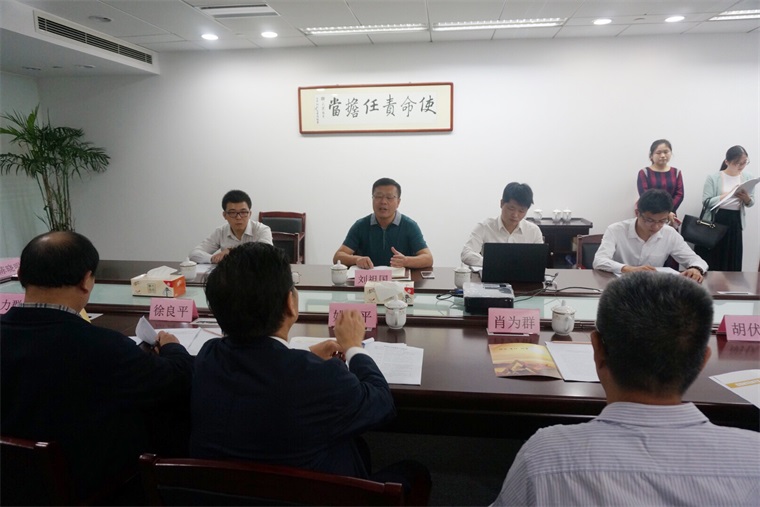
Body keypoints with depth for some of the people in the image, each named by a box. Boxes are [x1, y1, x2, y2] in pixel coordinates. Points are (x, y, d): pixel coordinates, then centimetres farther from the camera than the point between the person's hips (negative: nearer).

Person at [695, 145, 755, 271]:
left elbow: (751, 203, 9)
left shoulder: (748, 178, 5)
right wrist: (729, 194, -25)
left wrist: (746, 197, -14)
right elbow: (706, 202, -15)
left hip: (735, 222, 4)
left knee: (731, 261, 7)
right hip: (714, 221, -3)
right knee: (709, 260, 1)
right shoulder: (713, 178, -8)